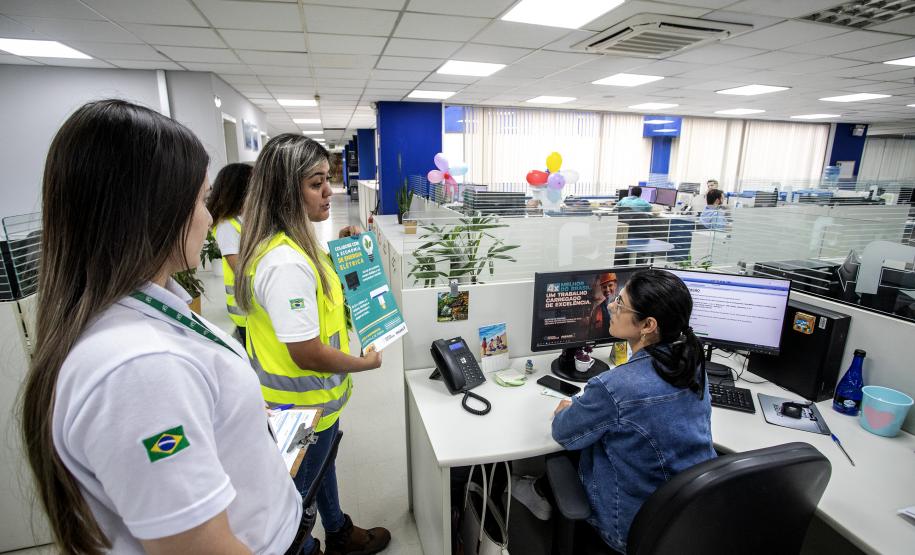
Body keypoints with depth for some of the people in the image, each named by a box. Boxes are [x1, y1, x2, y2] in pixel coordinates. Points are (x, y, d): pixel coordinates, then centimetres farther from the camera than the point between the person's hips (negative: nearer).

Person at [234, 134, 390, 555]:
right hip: (304, 403, -10)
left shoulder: (290, 242, -1)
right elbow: (308, 354, -31)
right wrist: (365, 363, -14)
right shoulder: (285, 262, -33)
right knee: (300, 489, 17)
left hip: (310, 397, 10)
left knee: (322, 463, 30)